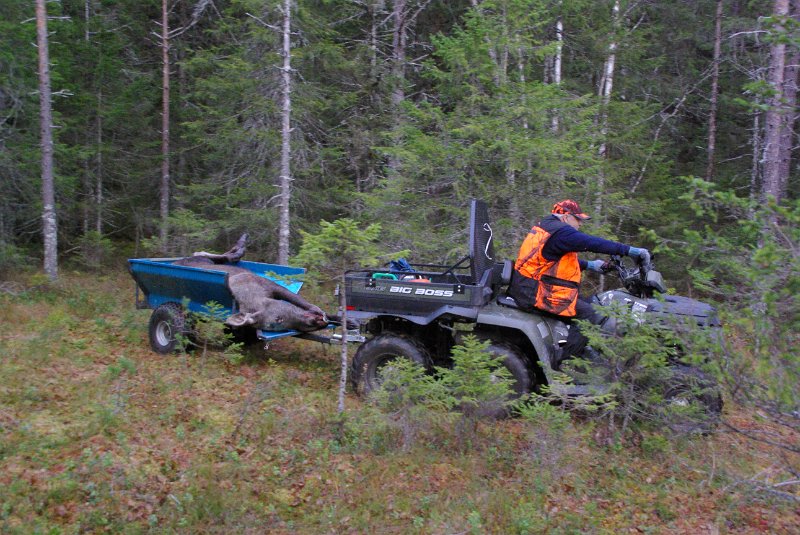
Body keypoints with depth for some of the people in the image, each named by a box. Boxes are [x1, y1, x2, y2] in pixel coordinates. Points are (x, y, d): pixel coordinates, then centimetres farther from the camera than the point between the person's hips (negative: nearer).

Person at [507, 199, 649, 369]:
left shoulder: (544, 227, 19)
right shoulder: (560, 231, -14)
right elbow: (593, 244, -21)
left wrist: (588, 265, 22)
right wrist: (630, 250, -18)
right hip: (536, 294, -11)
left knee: (585, 303, 18)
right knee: (589, 314, -9)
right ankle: (560, 363, -7)